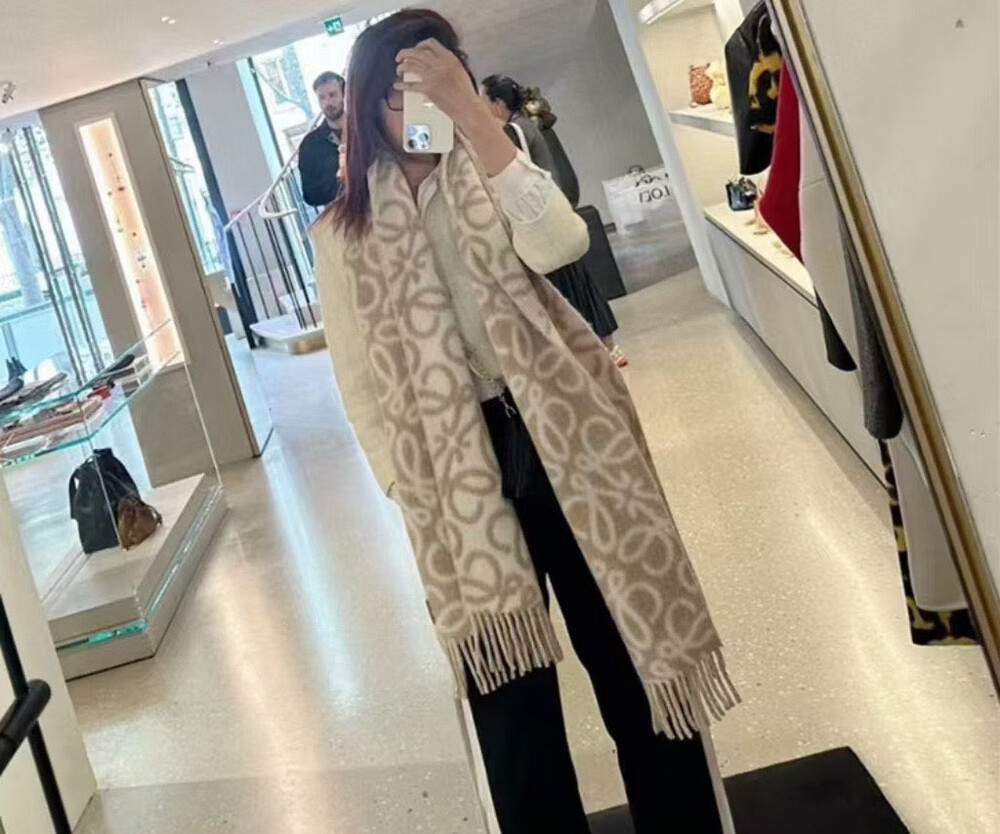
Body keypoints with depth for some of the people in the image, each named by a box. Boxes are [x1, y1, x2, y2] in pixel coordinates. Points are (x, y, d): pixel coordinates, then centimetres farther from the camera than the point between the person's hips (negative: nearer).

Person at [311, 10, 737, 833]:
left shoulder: (483, 173, 8)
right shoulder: (342, 234, 4)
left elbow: (559, 242, -16)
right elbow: (361, 383, 5)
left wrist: (470, 109, -19)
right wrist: (411, 495, -4)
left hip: (560, 435, 1)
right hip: (456, 469, -1)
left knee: (632, 646, 10)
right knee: (510, 697, 5)